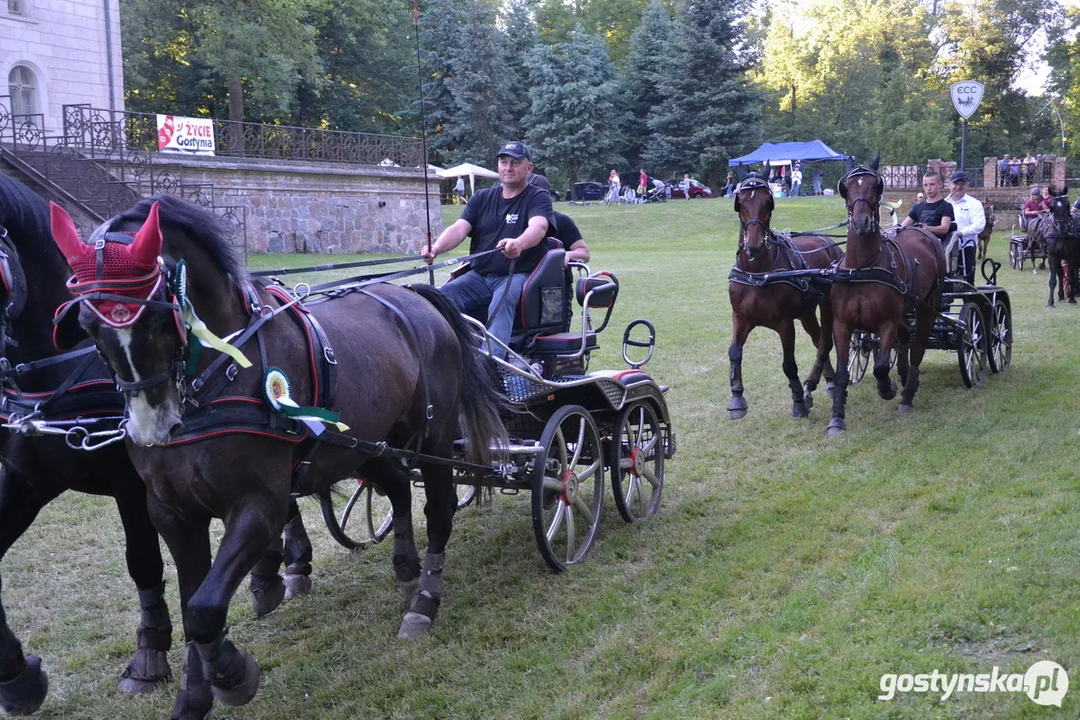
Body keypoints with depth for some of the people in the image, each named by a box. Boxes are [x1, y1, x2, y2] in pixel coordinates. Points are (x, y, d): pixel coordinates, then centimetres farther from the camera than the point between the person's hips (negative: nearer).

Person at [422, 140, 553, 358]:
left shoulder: (539, 197, 1)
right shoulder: (481, 198, 14)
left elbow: (538, 227, -21)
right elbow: (459, 228, -1)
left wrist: (519, 244, -46)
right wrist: (436, 248, -24)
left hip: (519, 275, -4)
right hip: (479, 275, 5)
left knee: (501, 301, -37)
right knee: (441, 297, -22)